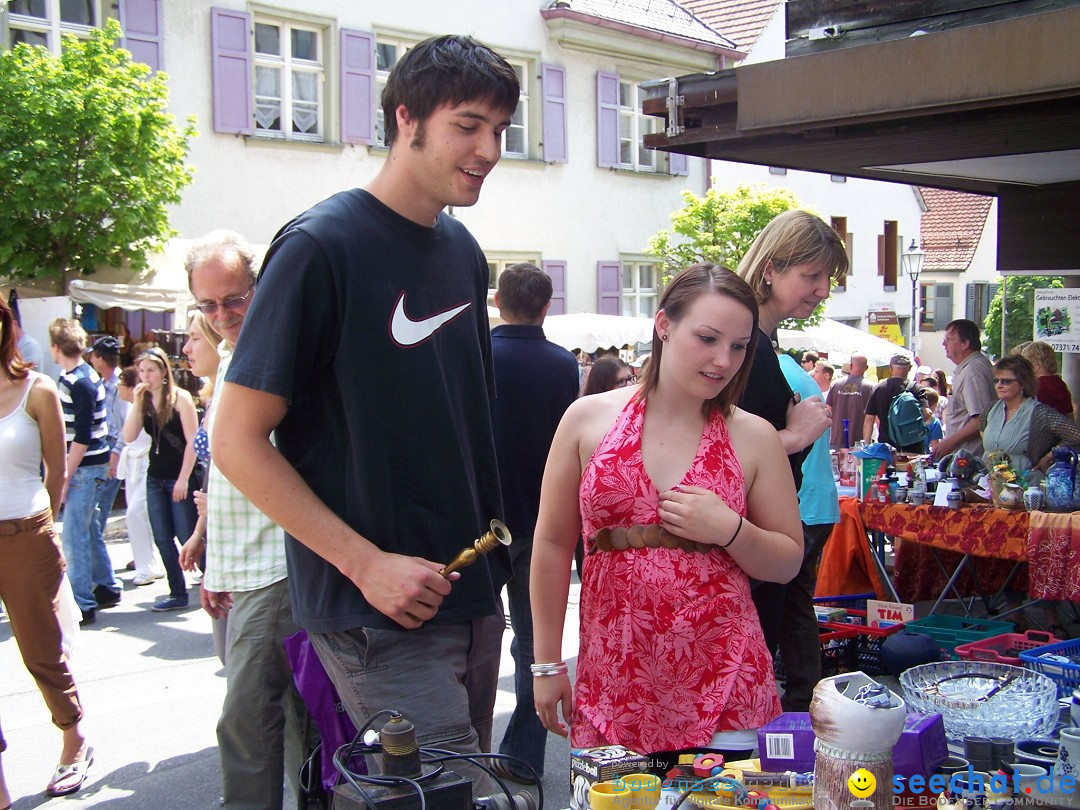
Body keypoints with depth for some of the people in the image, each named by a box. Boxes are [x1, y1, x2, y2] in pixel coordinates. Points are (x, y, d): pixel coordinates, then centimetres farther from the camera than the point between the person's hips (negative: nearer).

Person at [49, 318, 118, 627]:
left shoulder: (80, 383, -18)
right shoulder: (73, 378, 12)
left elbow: (82, 438, -21)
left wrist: (65, 477, -18)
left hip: (85, 468, -10)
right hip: (85, 466, 10)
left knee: (74, 537, -5)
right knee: (89, 529, 18)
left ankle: (83, 605, 0)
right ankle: (106, 588, 29)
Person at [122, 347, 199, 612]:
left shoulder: (180, 398, -7)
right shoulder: (143, 401, 7)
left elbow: (192, 440, -11)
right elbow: (129, 437, -4)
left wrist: (184, 478, -14)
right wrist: (137, 402, -10)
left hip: (180, 478, -6)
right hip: (155, 478, 6)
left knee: (188, 536, -4)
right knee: (162, 539, 6)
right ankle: (177, 594, 15)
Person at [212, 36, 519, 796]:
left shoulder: (463, 250, 9)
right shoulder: (321, 246, -13)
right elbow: (239, 442, -13)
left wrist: (490, 545, 9)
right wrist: (366, 563, -17)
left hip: (473, 592, 8)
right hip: (381, 610, -7)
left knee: (465, 781, 17)